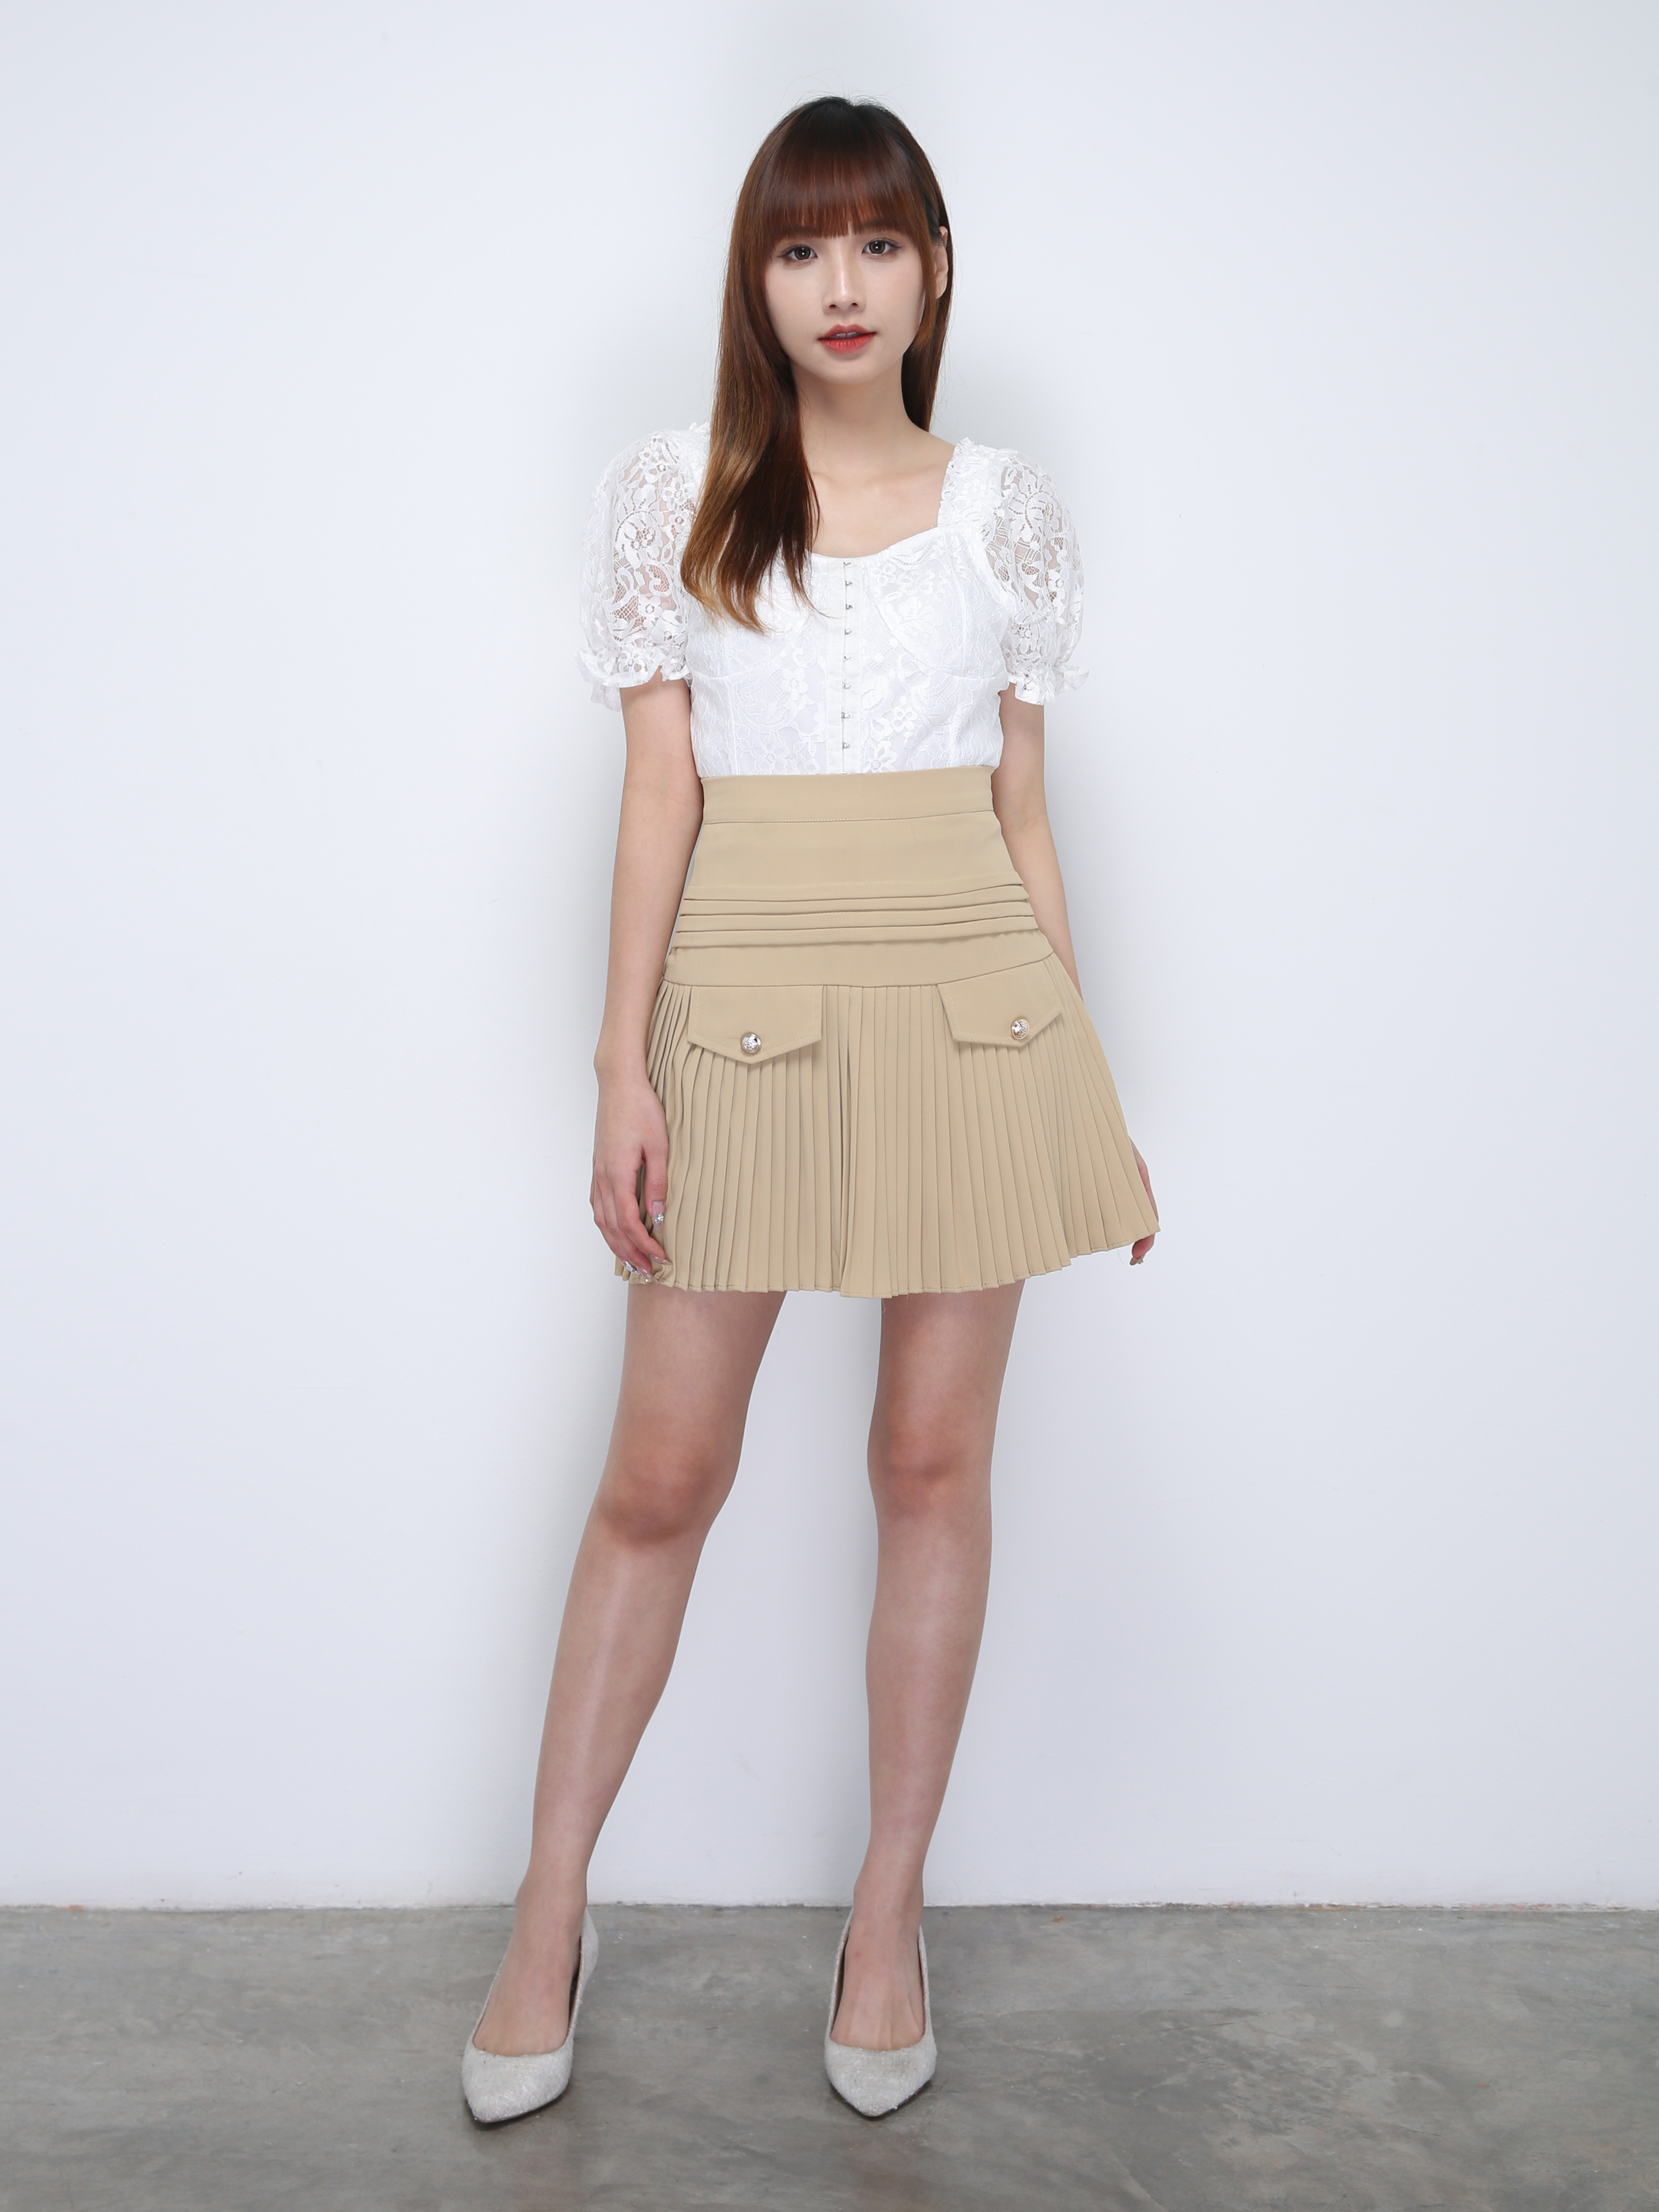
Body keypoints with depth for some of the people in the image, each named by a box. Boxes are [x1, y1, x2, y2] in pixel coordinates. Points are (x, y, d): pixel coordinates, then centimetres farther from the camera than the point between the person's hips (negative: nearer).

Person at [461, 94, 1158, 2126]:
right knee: (661, 1475, 2)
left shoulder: (1007, 513, 10)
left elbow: (1023, 811, 10)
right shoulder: (670, 498, 7)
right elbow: (657, 793, 2)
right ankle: (551, 1908, 21)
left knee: (934, 1461, 6)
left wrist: (1097, 1094, 8)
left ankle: (888, 1916, 23)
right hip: (747, 1004, -1)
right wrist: (621, 1067, -5)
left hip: (971, 1002, 2)